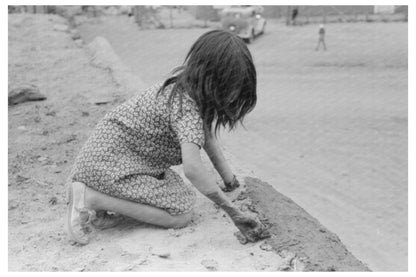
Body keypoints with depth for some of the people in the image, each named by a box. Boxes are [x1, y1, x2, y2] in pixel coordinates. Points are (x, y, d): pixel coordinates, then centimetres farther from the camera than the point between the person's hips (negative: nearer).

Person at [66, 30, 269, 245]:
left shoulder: (191, 87, 2)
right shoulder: (186, 103, -27)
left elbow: (207, 136, 14)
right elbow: (192, 168, -38)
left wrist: (228, 178, 11)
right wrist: (233, 212, -30)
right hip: (108, 163, -10)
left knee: (185, 195, 9)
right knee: (182, 213, -13)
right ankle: (92, 198, -13)